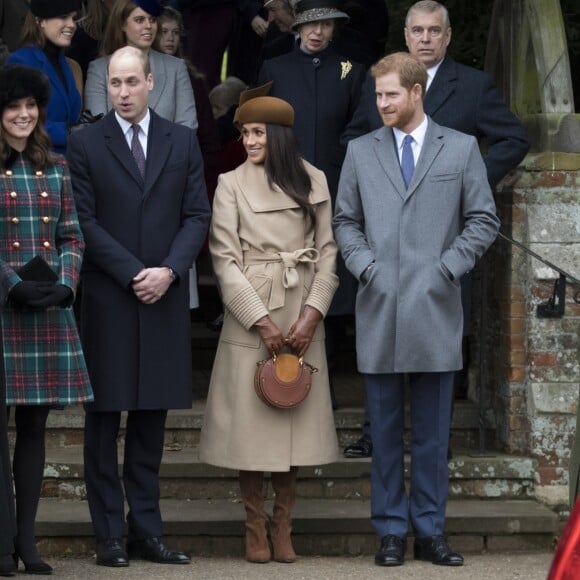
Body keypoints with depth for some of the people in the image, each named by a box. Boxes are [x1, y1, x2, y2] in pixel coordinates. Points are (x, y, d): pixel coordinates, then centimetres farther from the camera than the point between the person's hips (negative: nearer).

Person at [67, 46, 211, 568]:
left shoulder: (182, 142, 9)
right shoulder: (86, 144, 1)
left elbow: (197, 216, 5)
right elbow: (86, 221, -5)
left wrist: (168, 270, -10)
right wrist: (133, 273, -12)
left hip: (164, 298, 2)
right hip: (107, 299, -2)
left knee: (152, 416, 6)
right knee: (103, 419, 0)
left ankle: (146, 530, 10)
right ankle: (110, 534, 4)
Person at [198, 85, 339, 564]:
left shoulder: (314, 182, 7)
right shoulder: (231, 184, 0)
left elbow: (328, 252, 5)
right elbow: (225, 259, -5)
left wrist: (312, 315, -8)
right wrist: (262, 322, -11)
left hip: (303, 317, 2)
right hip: (250, 314, -2)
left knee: (295, 420, 3)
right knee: (251, 419, -2)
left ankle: (284, 527, 10)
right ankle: (256, 528, 7)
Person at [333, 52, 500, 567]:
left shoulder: (461, 149, 5)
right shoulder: (361, 152, 10)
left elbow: (483, 221, 5)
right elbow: (346, 221, 13)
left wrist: (447, 268, -6)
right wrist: (365, 266, -3)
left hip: (436, 311, -1)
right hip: (379, 311, 1)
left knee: (433, 432, 3)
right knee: (385, 429, 5)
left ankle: (430, 530, 9)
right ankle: (391, 530, 10)